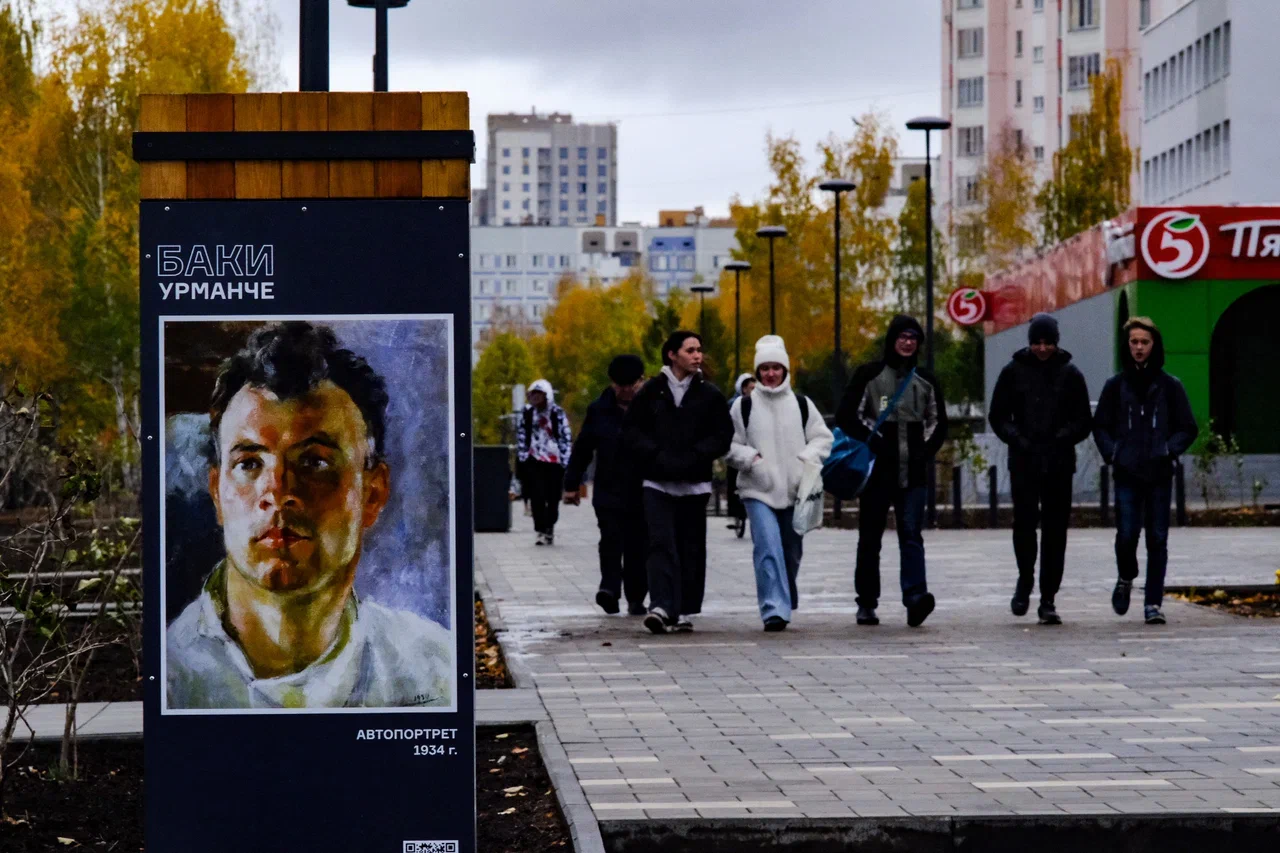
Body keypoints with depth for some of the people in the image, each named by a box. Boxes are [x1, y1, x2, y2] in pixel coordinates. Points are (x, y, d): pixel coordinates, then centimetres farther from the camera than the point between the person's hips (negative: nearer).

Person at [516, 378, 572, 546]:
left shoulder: (558, 413, -1)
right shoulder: (527, 412, 7)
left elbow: (566, 437, 1)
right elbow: (521, 436, 14)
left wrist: (565, 461, -3)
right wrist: (522, 457, 10)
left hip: (554, 461, -1)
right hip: (534, 461, 1)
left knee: (553, 497, 3)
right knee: (537, 496, -8)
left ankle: (550, 528, 21)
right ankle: (541, 531, -4)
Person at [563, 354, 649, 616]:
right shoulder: (599, 410, 6)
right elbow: (582, 449, 12)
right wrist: (571, 484, 10)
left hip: (643, 494, -1)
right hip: (609, 491, 1)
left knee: (638, 546, 4)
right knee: (611, 540, -14)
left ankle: (636, 598, 13)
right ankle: (610, 586, -20)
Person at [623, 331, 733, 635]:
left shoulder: (710, 395, 5)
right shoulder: (651, 391, 4)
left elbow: (724, 435, 2)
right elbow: (632, 430, 3)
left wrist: (693, 458, -9)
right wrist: (656, 456, -10)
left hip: (694, 484, 1)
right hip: (658, 483, -1)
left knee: (691, 548, 4)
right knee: (661, 543, -12)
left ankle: (685, 611, 11)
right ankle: (660, 606, -20)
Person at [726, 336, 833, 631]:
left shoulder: (802, 405, 8)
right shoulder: (744, 406, 3)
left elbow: (823, 438, 11)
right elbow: (729, 445, 6)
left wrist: (808, 459, -7)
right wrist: (750, 458, -12)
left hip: (794, 491, 3)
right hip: (758, 490, -3)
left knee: (792, 551, 11)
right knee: (768, 547, -18)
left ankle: (785, 602, 32)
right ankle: (774, 609, -21)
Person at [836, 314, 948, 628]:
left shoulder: (926, 382, 14)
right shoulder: (869, 375, 4)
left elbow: (938, 424, 20)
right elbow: (846, 416, 0)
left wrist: (926, 452, 5)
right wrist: (869, 438, -12)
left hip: (914, 473, 1)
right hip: (877, 470, -1)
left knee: (911, 535, -11)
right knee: (870, 538, 5)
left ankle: (915, 597, -23)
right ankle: (866, 603, 11)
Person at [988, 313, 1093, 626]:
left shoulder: (1070, 374, 6)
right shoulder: (1014, 371, 6)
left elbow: (1084, 421, 7)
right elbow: (998, 416, 8)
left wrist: (1061, 439, -10)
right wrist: (1018, 439, -9)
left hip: (1059, 463, 1)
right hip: (1023, 462, -1)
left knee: (1055, 531, 0)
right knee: (1024, 520, -14)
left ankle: (1048, 600, 7)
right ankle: (1025, 580, 10)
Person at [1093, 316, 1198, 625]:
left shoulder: (1170, 386, 5)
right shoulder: (1116, 385, 7)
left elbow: (1188, 428, 8)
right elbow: (1100, 426, 13)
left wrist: (1169, 450, -8)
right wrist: (1112, 454, -3)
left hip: (1159, 475, 0)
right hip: (1127, 475, 0)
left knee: (1157, 539, -1)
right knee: (1126, 535, -9)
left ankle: (1153, 603, 5)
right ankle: (1126, 579, 21)